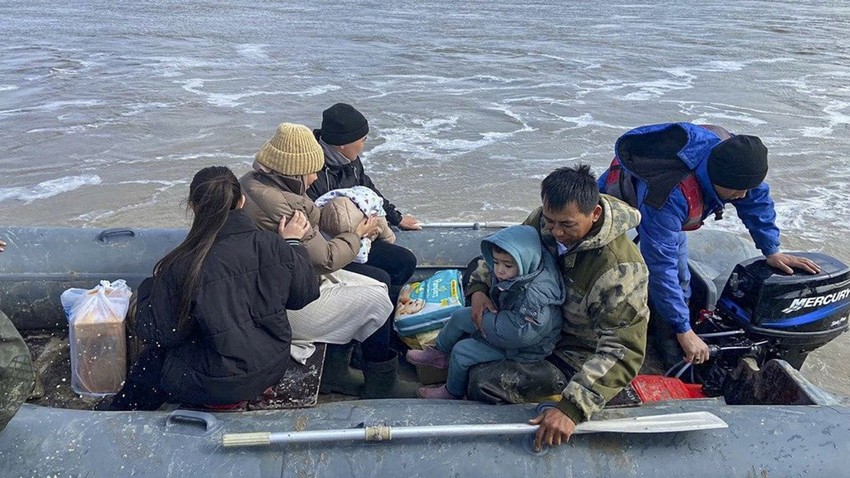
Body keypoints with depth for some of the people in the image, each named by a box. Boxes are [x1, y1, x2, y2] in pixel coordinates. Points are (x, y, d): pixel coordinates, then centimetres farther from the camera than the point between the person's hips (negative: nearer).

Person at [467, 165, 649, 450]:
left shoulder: (619, 269, -36)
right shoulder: (547, 220, -16)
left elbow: (623, 353, -36)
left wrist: (573, 408, -46)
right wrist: (479, 287, -16)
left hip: (580, 357, -7)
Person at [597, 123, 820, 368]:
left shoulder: (730, 152, -29)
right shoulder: (673, 196, -48)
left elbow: (757, 197, -7)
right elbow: (661, 267, -44)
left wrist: (772, 251, -5)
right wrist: (684, 330, -40)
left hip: (671, 214, 6)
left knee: (679, 280, -3)